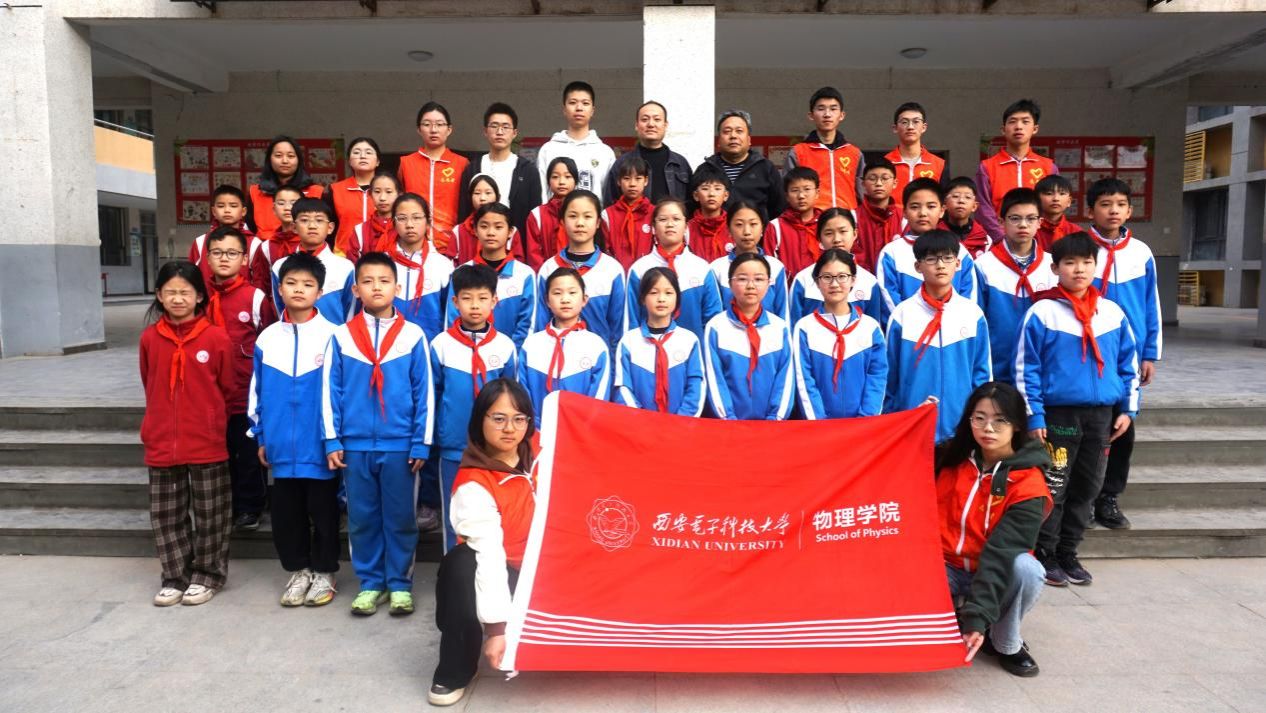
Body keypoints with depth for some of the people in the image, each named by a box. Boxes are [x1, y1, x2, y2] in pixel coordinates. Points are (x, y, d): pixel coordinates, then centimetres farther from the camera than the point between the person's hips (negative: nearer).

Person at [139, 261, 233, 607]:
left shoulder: (217, 337, -9)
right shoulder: (149, 339, 1)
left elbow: (226, 387, 1)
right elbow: (149, 385, 14)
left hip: (207, 443, -3)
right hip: (162, 443, 3)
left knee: (210, 513, 8)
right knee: (166, 515, 11)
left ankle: (208, 575, 23)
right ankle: (176, 576, 25)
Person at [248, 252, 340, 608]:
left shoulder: (332, 336, -8)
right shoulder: (267, 338, 3)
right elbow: (257, 392, 10)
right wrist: (261, 436, 9)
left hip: (320, 445, -3)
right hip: (282, 446, 4)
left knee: (323, 512, 9)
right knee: (286, 513, 14)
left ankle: (323, 572, 26)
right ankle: (298, 570, 31)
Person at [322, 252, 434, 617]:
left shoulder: (413, 336, -2)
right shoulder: (341, 337, 2)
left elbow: (424, 394, -1)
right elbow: (330, 391, 4)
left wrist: (421, 444, -3)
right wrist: (332, 441, 0)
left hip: (400, 445, -1)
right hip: (355, 445, 2)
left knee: (400, 518, 8)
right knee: (362, 518, 11)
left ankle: (400, 584, 22)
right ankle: (370, 583, 25)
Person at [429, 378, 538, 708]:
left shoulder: (537, 451, -6)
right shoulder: (473, 484, -22)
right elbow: (489, 553, -31)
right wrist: (497, 626, -36)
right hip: (493, 574, -5)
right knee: (461, 561, -35)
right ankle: (454, 672, -17)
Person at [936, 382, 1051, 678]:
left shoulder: (1028, 484, -18)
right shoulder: (949, 457, -6)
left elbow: (1003, 551, -27)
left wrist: (978, 616, -36)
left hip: (999, 573, -1)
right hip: (946, 570, 2)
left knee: (1026, 569, -35)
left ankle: (1006, 644, -5)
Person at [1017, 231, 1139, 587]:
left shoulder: (1113, 312, 7)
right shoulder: (1042, 312, -7)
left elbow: (1128, 364, 14)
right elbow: (1026, 369, -7)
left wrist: (1128, 408, 8)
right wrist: (1034, 417, -11)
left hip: (1101, 415, 5)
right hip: (1058, 414, -4)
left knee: (1086, 489, 11)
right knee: (1053, 489, 1)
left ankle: (1068, 554, 24)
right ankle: (1046, 556, 14)